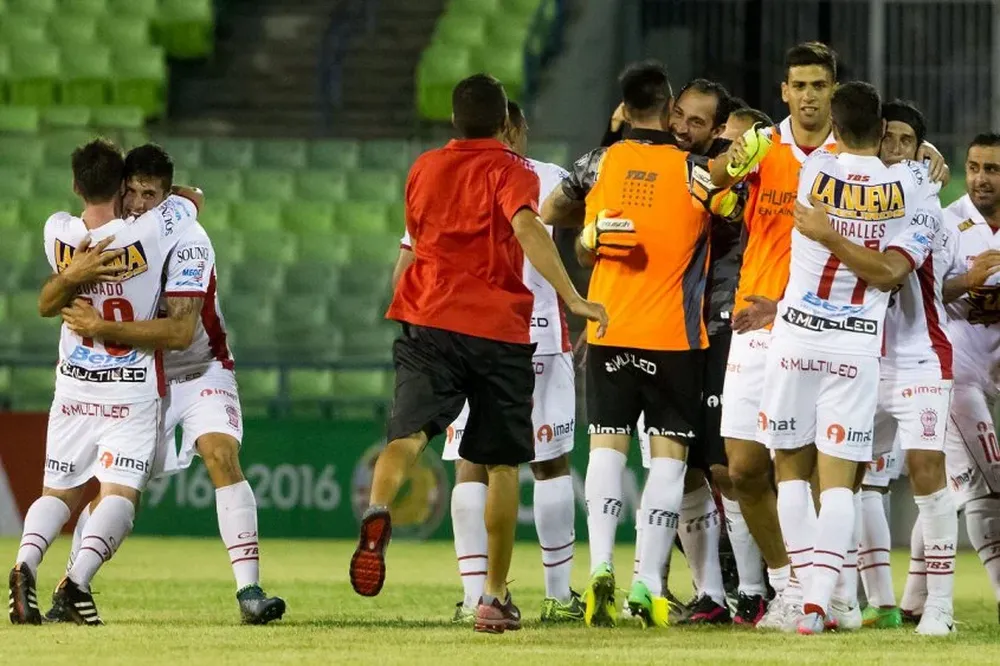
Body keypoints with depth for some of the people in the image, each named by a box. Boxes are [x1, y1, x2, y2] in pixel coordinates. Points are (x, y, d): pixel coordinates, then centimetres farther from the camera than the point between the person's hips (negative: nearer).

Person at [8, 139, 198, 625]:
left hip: (74, 388, 3)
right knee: (120, 493, -6)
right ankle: (78, 579, -30)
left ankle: (26, 562, -17)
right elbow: (193, 199, 5)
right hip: (133, 390, -3)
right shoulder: (151, 232, -17)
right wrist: (165, 198, 21)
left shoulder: (57, 234, -9)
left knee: (59, 491, 11)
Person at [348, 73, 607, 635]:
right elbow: (527, 227, -20)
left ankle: (378, 513, -48)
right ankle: (496, 596, 12)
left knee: (409, 436, -14)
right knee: (502, 463, 10)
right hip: (500, 330, -2)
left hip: (429, 321, 2)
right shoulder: (511, 171, 0)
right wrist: (572, 299, -26)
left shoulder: (425, 169, 16)